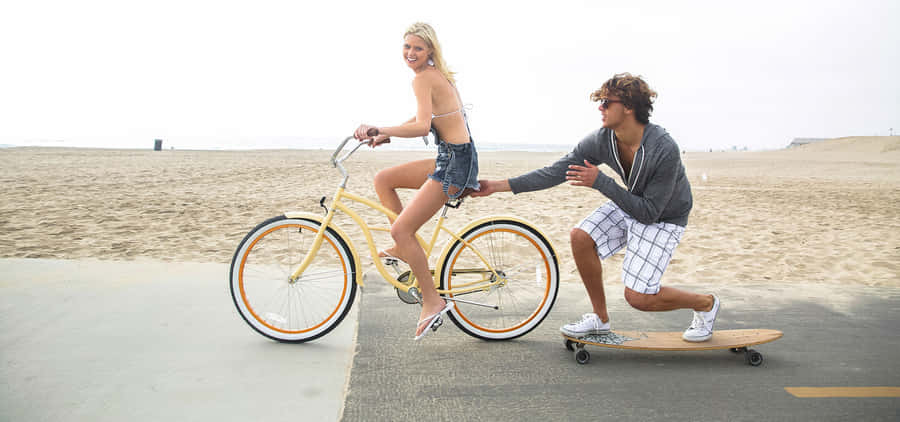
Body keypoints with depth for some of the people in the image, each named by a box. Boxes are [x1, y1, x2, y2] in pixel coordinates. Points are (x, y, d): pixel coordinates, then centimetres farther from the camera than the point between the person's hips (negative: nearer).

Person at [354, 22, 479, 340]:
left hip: (454, 163, -10)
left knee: (401, 229, -11)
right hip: (451, 159, 10)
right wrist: (386, 135, 17)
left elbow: (422, 126, -26)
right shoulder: (439, 75, 16)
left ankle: (433, 301, -3)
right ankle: (404, 247, 21)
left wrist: (381, 130, -29)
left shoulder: (423, 78, -13)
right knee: (383, 179, 17)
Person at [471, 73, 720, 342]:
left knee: (637, 297, -14)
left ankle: (705, 304, 17)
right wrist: (498, 186, -20)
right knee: (581, 236, -16)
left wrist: (601, 183, -31)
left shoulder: (664, 150, -33)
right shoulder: (602, 140, -15)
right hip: (631, 204, 6)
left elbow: (649, 212, -28)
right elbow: (555, 172, -15)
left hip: (664, 217, -6)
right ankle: (600, 319, 3)